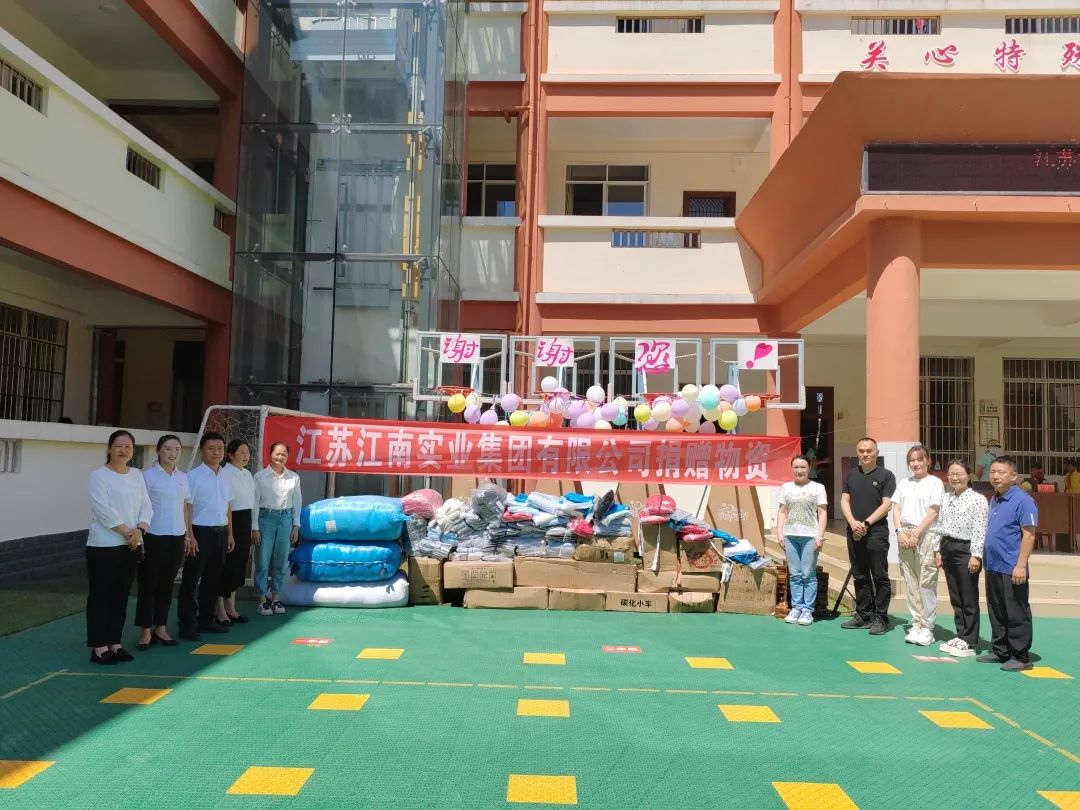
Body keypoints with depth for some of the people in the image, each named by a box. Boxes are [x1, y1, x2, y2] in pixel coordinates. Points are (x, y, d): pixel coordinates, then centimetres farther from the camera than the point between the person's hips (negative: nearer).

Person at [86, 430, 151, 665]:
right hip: (104, 546, -6)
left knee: (121, 596, 11)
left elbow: (146, 506, 7)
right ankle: (98, 647, 4)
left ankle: (115, 643, 18)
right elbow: (103, 509, -15)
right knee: (100, 596, -1)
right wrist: (126, 531, -17)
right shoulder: (99, 475, -5)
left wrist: (139, 529, -11)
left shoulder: (137, 475, 12)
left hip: (131, 546, 6)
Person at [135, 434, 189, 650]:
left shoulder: (183, 477, 10)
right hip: (154, 537, -5)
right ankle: (146, 631, 11)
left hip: (176, 537, 5)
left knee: (167, 584, 11)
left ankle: (161, 628, 20)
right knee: (149, 583, 3)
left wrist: (187, 535, 13)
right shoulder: (148, 476, -6)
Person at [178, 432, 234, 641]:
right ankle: (187, 624, 7)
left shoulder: (224, 477, 12)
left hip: (220, 532, 7)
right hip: (201, 532, -7)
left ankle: (206, 620, 24)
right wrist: (190, 537, -16)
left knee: (213, 579, 13)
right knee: (191, 580, 0)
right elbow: (186, 508, -12)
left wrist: (229, 534, 15)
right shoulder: (194, 476, -8)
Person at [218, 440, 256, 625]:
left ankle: (231, 608, 24)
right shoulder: (224, 474, -13)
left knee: (239, 563, 13)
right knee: (227, 564, -2)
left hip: (245, 521, 8)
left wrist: (251, 527, 18)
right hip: (230, 521, -8)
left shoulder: (247, 474, 13)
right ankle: (220, 610, 11)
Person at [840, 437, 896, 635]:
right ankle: (863, 615, 19)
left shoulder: (885, 476, -1)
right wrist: (853, 522, -8)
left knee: (880, 578, -2)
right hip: (854, 533, 5)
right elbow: (844, 501, 8)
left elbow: (886, 504, -8)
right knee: (860, 577, 11)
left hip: (876, 532, -5)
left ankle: (881, 618, 4)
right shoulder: (851, 475, 13)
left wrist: (866, 523, -14)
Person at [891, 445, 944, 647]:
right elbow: (896, 509, 11)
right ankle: (916, 624, 14)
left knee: (926, 583, -5)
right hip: (905, 536, 5)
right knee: (910, 583, 6)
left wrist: (916, 534, -11)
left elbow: (933, 511, -7)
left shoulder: (935, 482, 0)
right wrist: (900, 532, -3)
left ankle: (927, 627, 1)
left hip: (925, 535, -5)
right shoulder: (904, 483, 15)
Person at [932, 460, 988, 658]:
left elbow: (980, 530, -14)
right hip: (947, 548, 7)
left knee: (969, 599, 0)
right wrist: (937, 549, 10)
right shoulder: (945, 498, 11)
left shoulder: (978, 499, -10)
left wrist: (976, 555, -17)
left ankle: (969, 643, 9)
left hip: (966, 550, -7)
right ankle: (961, 636, 24)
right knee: (955, 597, 13)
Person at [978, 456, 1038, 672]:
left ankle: (1021, 656, 11)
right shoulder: (994, 500, 13)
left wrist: (1021, 565, -21)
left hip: (1011, 569, -8)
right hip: (992, 567, 8)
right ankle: (999, 651, 27)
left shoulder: (1022, 500, -13)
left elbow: (1029, 535, -17)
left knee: (1016, 615, 1)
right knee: (996, 613, 16)